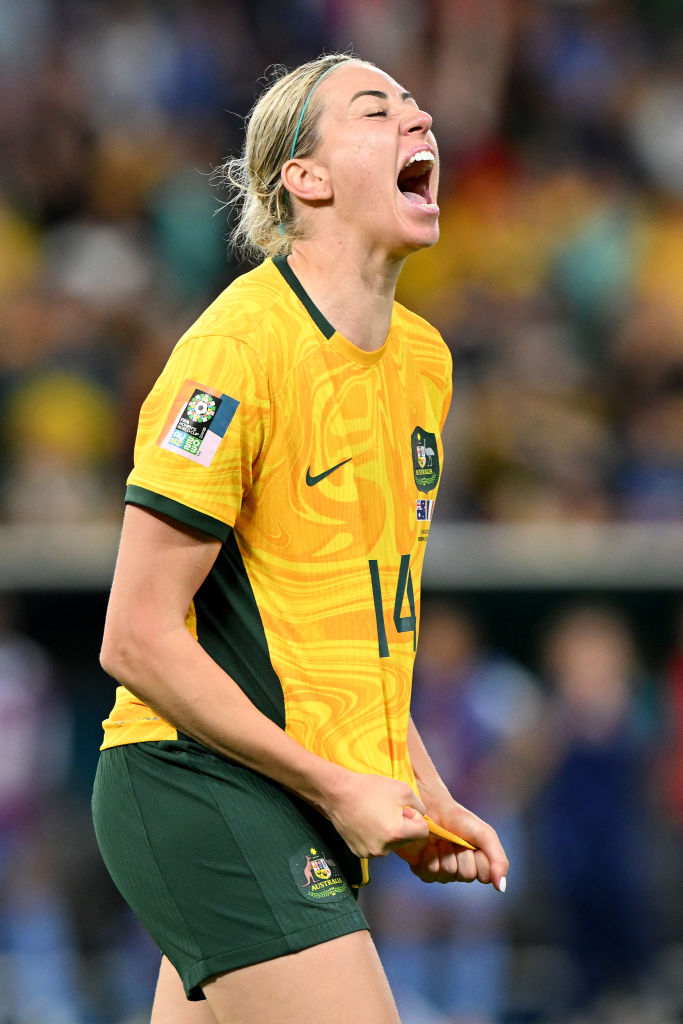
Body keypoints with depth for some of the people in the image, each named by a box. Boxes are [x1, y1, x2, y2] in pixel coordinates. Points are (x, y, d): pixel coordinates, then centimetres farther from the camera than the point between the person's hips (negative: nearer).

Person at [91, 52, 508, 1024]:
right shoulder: (237, 349, -14)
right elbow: (138, 640, -16)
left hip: (300, 806, 8)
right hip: (205, 788, -8)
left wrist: (421, 794, 12)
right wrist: (337, 787, -15)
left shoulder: (423, 358, 12)